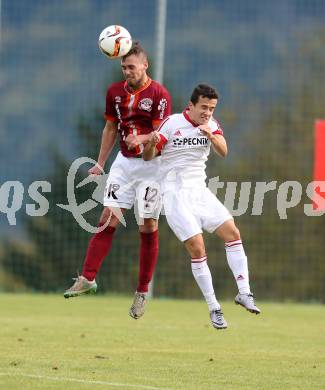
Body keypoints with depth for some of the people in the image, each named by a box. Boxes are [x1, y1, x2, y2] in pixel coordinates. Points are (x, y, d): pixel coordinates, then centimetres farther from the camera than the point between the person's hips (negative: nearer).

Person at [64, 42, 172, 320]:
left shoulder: (159, 94, -11)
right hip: (124, 163, 4)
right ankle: (88, 279, -5)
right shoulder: (115, 92, 5)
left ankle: (142, 292, 7)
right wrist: (100, 164, 17)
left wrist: (141, 139, -37)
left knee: (148, 228, -2)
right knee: (108, 219, -5)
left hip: (151, 166, -4)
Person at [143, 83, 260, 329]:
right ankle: (214, 309, -6)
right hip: (175, 193, -5)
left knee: (233, 233, -7)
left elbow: (223, 152, -12)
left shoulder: (211, 126, 5)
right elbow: (148, 157, -5)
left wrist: (211, 136, -32)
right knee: (197, 249, -13)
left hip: (200, 190, 5)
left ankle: (244, 293, 0)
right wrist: (151, 143, -28)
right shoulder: (171, 124, -8)